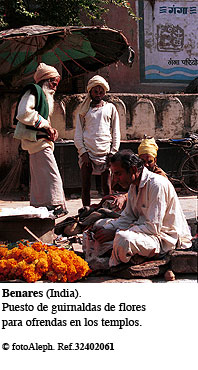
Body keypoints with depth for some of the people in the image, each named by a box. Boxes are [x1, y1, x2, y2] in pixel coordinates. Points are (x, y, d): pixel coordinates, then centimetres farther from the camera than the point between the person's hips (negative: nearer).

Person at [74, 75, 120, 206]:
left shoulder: (110, 108, 14)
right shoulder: (84, 110, 14)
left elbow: (116, 133, 11)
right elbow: (78, 134, 9)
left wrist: (113, 153, 0)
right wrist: (83, 152, -4)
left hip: (105, 152, 0)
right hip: (87, 152, 1)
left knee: (107, 187, -3)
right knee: (86, 187, 0)